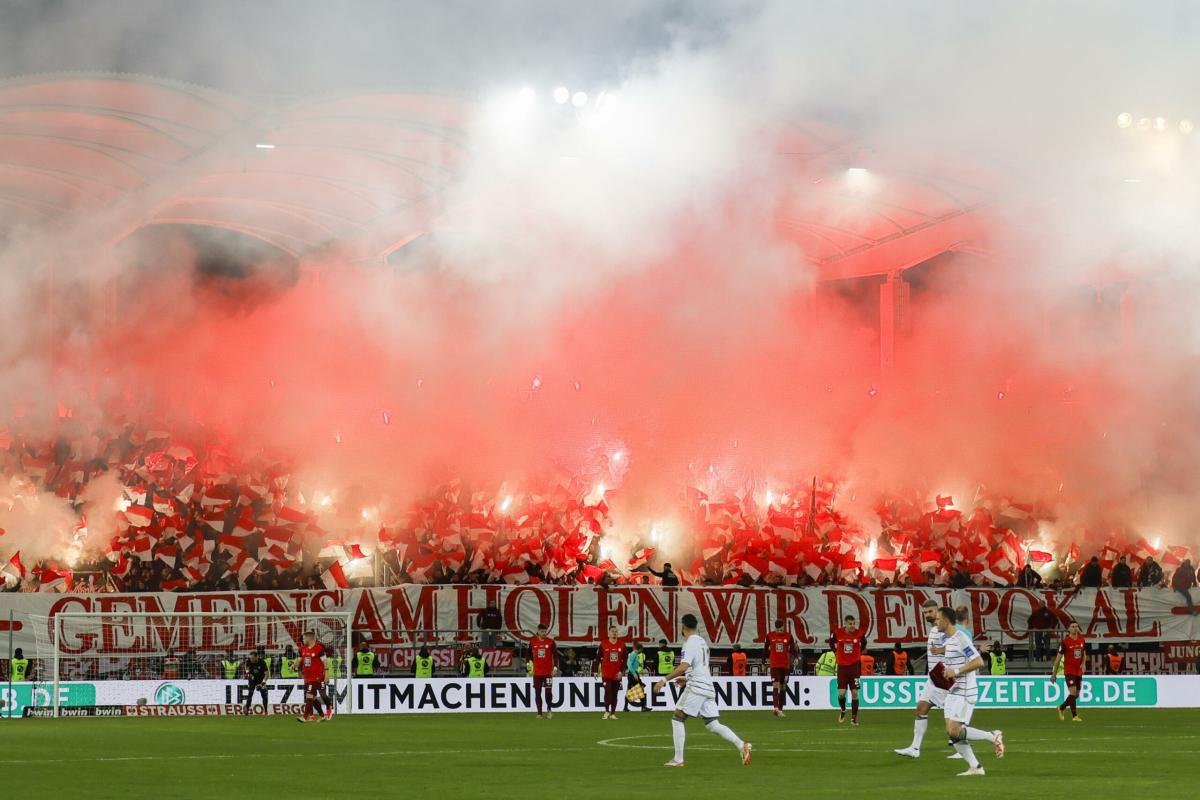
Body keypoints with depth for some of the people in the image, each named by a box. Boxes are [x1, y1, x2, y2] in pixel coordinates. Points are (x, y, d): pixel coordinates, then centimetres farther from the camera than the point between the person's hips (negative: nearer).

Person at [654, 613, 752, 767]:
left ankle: (678, 759, -5)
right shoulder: (702, 642, 18)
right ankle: (742, 745, -11)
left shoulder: (690, 643, -9)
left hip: (695, 687, -8)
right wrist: (688, 678, 39)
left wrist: (664, 679, -21)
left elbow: (683, 667, -22)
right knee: (713, 725, 5)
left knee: (677, 719, 0)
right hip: (707, 687, 8)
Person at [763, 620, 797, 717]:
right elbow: (766, 649, 10)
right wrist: (764, 661, 12)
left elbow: (792, 648, 2)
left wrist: (795, 657, -16)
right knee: (776, 684, -16)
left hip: (785, 665, 2)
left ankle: (780, 709, 15)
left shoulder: (788, 636, 0)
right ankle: (776, 708, -26)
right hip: (774, 665, -2)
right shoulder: (770, 636, 1)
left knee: (783, 687, 7)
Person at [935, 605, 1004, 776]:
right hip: (952, 692, 10)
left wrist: (956, 671, -21)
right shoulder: (948, 641, 15)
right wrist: (946, 674, 10)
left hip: (964, 693, -10)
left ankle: (993, 737, 0)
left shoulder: (961, 639, -15)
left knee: (955, 731, -15)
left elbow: (978, 661, -22)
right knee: (951, 732, 2)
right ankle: (975, 767, 6)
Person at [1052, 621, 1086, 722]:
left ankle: (1061, 708, 33)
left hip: (1079, 671, 6)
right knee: (1073, 692, -17)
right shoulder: (1065, 641, -9)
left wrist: (1083, 663, -4)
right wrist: (1054, 674, -3)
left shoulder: (1082, 640, 5)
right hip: (1069, 671, -6)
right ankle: (1075, 716, -13)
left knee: (1076, 695, 10)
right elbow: (1058, 658, -5)